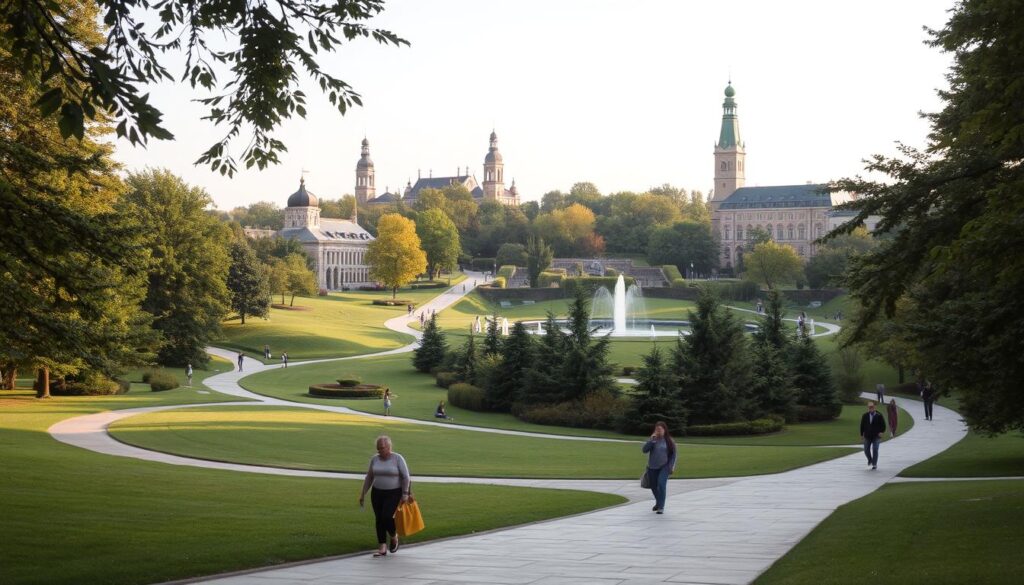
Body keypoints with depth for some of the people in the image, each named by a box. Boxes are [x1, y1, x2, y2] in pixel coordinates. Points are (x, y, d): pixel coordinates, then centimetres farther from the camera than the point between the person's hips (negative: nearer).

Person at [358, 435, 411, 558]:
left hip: (393, 494, -4)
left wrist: (405, 494, -13)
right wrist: (363, 493, 11)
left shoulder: (398, 459, -9)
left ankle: (394, 537, 13)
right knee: (379, 520, 2)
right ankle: (382, 548, 8)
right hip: (377, 493, 5)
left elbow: (406, 477, -8)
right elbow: (369, 477, 11)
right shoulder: (374, 459, 3)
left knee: (387, 517, -16)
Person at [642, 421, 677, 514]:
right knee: (653, 486, 13)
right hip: (652, 467, 3)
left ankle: (661, 507, -17)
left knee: (661, 484, -21)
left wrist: (671, 466, -4)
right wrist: (651, 440, -19)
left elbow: (673, 455, 4)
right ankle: (658, 502, 42)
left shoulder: (669, 441, -1)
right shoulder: (653, 440, 2)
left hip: (664, 467, -3)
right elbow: (645, 450, -11)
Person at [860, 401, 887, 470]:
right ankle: (870, 460, 34)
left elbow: (883, 425, 2)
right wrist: (862, 435, 6)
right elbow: (862, 425, 9)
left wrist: (881, 432, -12)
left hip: (876, 436, -3)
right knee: (866, 450, 5)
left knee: (875, 450, -10)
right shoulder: (865, 416, 4)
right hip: (867, 436, 3)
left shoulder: (879, 415, -3)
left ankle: (874, 464, -1)